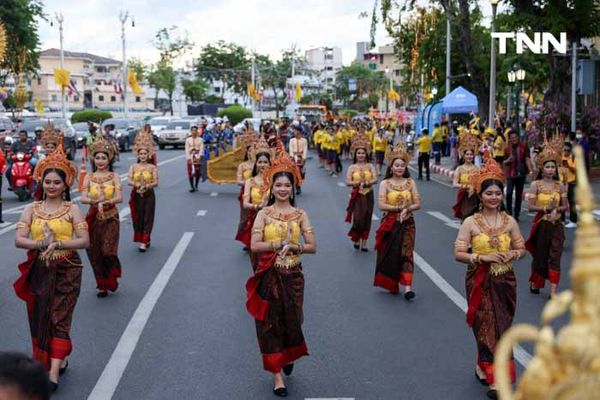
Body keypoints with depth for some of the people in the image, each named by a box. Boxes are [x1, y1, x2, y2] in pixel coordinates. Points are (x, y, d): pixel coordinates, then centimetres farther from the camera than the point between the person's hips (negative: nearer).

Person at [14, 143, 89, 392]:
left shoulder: (72, 209, -2)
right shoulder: (32, 209, 4)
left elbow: (84, 241, -10)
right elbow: (19, 240, -7)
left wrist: (58, 244, -23)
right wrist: (42, 244, -23)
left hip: (66, 270, -3)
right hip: (39, 271, 3)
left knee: (60, 319, -3)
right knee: (41, 318, 10)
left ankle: (54, 372, -4)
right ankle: (59, 360, 29)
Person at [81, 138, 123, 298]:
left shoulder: (114, 177, 0)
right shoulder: (89, 177, 5)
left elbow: (119, 197, -12)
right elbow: (83, 198, -5)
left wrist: (105, 202, -26)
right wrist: (96, 201, -23)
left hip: (110, 218, -2)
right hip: (94, 218, 2)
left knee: (108, 251, -12)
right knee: (95, 253, 4)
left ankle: (112, 278, 18)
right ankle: (102, 285, 19)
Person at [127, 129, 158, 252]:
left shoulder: (152, 167, -1)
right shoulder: (134, 166, 4)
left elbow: (156, 182, -9)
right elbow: (129, 181, -7)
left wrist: (147, 186, -26)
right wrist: (137, 184, -25)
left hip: (149, 195, -2)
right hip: (137, 195, 2)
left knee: (147, 218, -3)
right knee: (138, 218, 6)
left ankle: (144, 242, -2)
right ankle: (144, 240, 23)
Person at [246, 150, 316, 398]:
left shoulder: (300, 214, 1)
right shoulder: (263, 214, -3)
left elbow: (312, 247, -3)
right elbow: (254, 246, -12)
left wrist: (293, 247, -19)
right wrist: (279, 244, -20)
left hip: (293, 277, 1)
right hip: (269, 277, -1)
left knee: (291, 320, 11)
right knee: (270, 324, 2)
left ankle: (289, 356, 43)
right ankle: (277, 375, 12)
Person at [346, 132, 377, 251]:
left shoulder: (370, 166, 3)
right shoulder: (352, 167, 0)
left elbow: (375, 179, -9)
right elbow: (348, 181, -9)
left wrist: (367, 183, -26)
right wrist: (356, 183, -26)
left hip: (368, 195, 2)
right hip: (357, 196, -2)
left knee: (367, 219, 5)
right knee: (358, 219, -9)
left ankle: (364, 243, 16)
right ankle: (356, 239, 16)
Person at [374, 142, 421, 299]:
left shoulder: (410, 182, 3)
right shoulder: (385, 183, -2)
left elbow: (417, 204, 0)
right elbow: (381, 205, -12)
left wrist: (407, 209, -18)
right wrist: (400, 207, -16)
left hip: (407, 223, 1)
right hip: (390, 224, -1)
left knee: (406, 254, -6)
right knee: (390, 255, 6)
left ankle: (407, 287, -12)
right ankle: (392, 285, 23)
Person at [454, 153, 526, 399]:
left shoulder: (509, 221, 2)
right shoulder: (470, 222, -7)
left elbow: (522, 249, 10)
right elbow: (458, 254, -9)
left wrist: (512, 254, -12)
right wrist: (482, 257, -21)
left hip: (504, 282, 3)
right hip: (480, 282, -3)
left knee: (501, 327, 6)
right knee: (487, 328, 2)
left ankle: (483, 366, 24)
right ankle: (495, 379, 15)